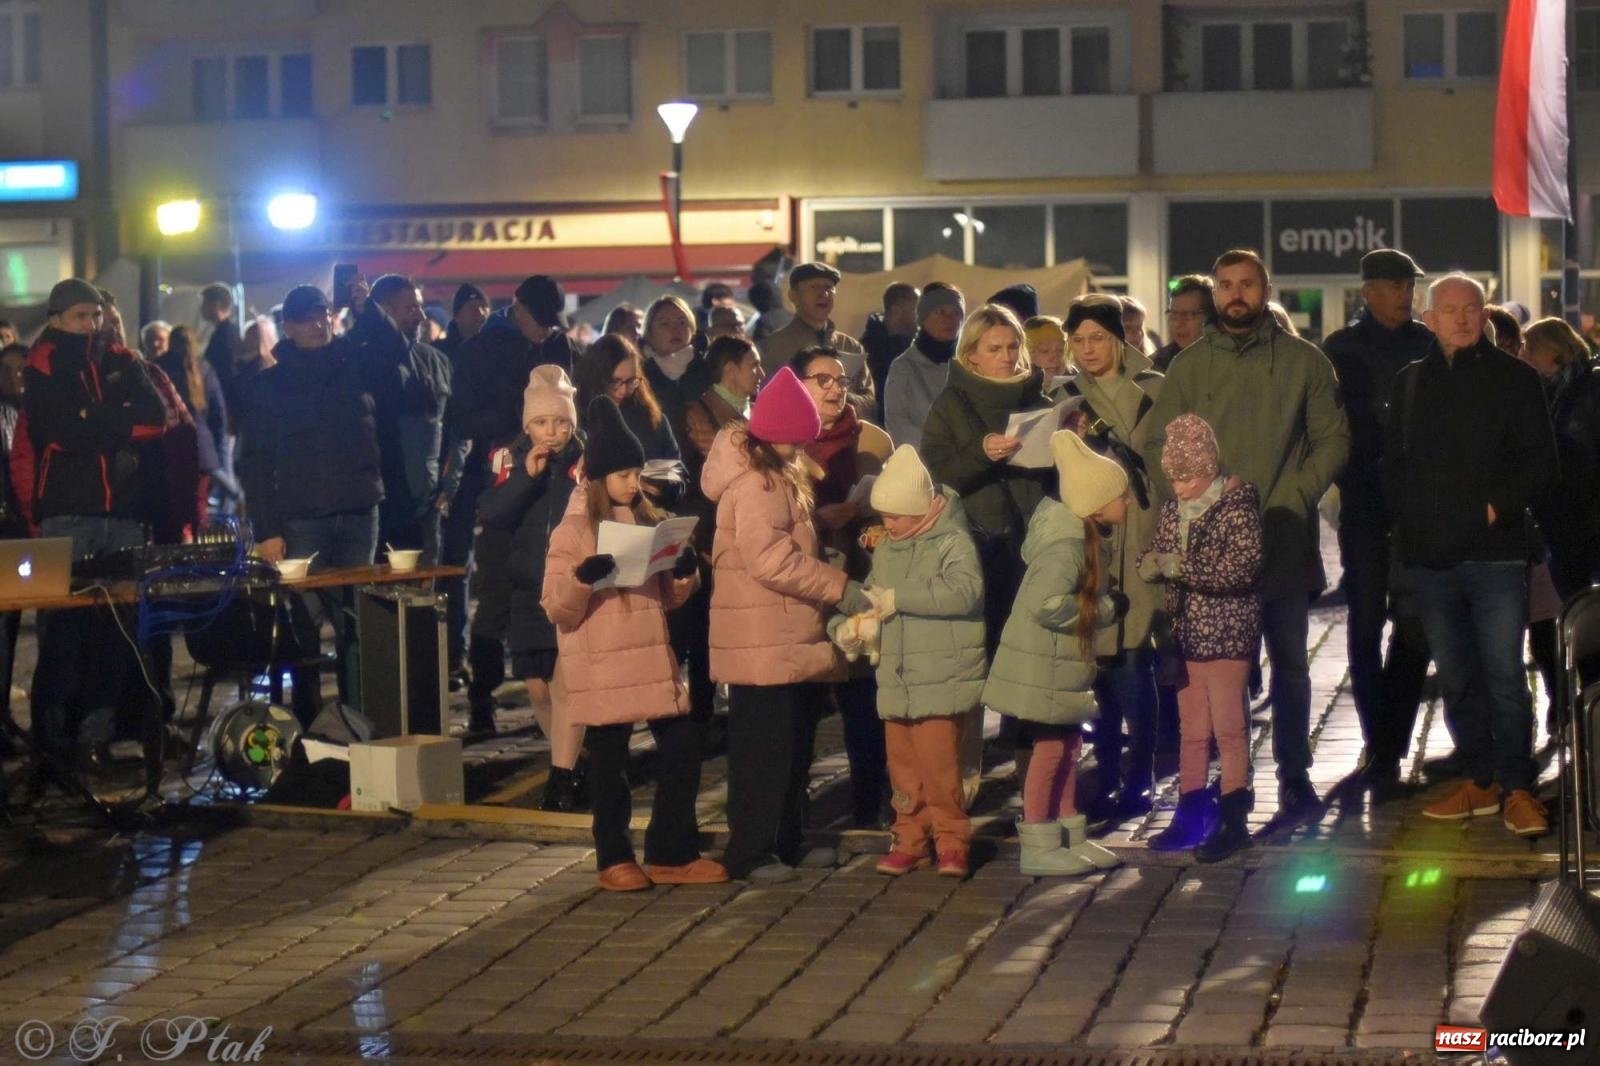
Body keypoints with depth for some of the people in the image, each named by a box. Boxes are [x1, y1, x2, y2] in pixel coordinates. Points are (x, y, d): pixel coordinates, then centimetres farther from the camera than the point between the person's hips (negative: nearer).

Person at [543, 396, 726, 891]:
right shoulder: (574, 529, -5)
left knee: (682, 745, 3)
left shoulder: (647, 519, 12)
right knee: (609, 761, 3)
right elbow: (557, 609, -9)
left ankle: (671, 854, 14)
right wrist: (582, 579, -27)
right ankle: (614, 858, 16)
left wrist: (686, 575, -2)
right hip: (601, 667, -5)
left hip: (652, 658, 6)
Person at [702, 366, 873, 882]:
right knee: (762, 748, -4)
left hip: (791, 639, 10)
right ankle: (750, 853, 2)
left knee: (794, 745, 16)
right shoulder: (755, 483, -18)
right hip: (764, 642, -10)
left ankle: (787, 840, 25)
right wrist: (841, 589, -21)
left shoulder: (780, 474, 15)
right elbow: (772, 560, -25)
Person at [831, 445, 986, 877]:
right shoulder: (885, 550, 14)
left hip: (942, 679, -7)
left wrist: (899, 597, -23)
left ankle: (951, 841, 3)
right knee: (902, 766, 10)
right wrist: (843, 624, -1)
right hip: (895, 681, 7)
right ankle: (911, 838, 20)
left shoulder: (953, 542, -9)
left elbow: (965, 592, -25)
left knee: (938, 764, -10)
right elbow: (868, 594, 21)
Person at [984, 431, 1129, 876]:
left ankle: (1070, 837, 26)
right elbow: (1046, 604, -34)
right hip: (1042, 666, -10)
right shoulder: (1067, 546, -25)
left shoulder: (1082, 535, 7)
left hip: (1063, 661, 10)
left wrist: (1105, 601, 4)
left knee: (1068, 744, 15)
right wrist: (1107, 608, -22)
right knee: (1049, 747, -2)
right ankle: (1038, 847, 6)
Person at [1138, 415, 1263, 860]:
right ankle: (1191, 815, 18)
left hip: (1228, 631, -6)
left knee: (1228, 726, -3)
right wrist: (1150, 563, -6)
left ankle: (1233, 820, 2)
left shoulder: (1237, 503, -11)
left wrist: (1183, 568, -23)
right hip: (1186, 630, 6)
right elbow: (1158, 549, 19)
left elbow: (1244, 566, -19)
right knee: (1191, 727, 11)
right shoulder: (1173, 507, 8)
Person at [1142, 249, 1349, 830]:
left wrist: (1294, 498, -10)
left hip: (1284, 541, 0)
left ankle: (1294, 778, 17)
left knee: (1289, 662, 9)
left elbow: (1333, 438, 3)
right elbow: (1158, 446, 5)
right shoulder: (1189, 365, 7)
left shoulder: (1303, 361, 4)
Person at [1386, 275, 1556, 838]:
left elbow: (1540, 460, 1)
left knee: (1504, 674, -7)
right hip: (1430, 554, 4)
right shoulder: (1409, 382, 13)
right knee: (1456, 678, 9)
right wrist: (1406, 516, 3)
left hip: (1495, 552, -4)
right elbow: (1393, 463, 18)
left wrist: (1499, 506, -10)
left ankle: (1516, 787, 1)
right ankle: (1481, 780, 18)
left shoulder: (1515, 378, 3)